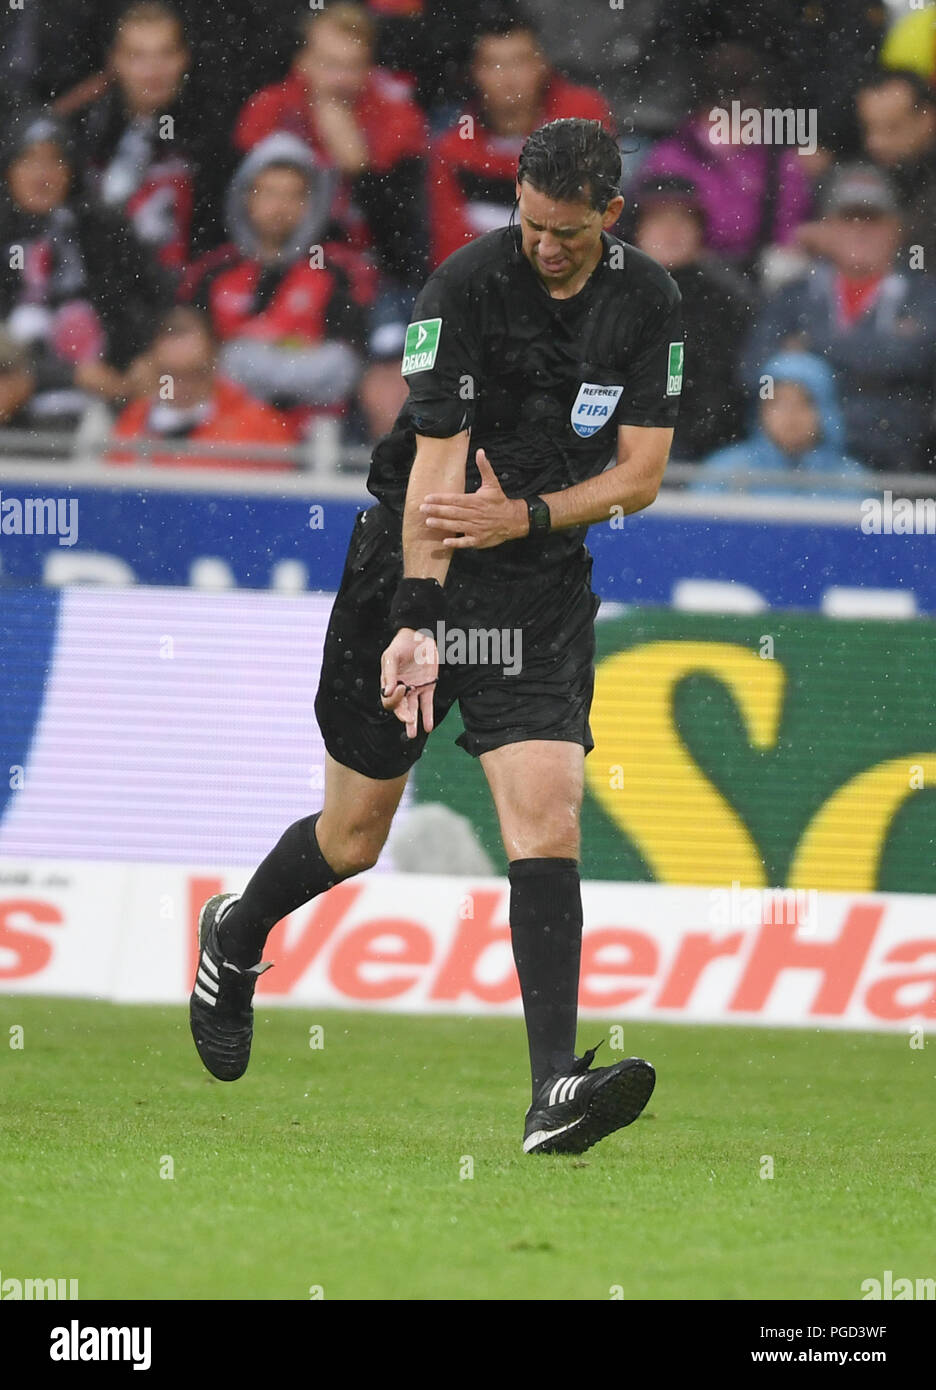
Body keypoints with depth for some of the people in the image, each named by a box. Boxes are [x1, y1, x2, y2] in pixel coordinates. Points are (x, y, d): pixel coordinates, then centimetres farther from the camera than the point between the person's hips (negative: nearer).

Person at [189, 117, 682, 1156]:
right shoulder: (464, 288, -16)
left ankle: (555, 1095, -23)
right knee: (353, 839, 6)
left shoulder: (647, 301, -1)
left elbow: (641, 473, 0)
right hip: (411, 568, -3)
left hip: (542, 583, 3)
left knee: (547, 817, -15)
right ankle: (235, 940, 40)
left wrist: (525, 517, -17)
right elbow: (437, 464, -21)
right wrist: (415, 624, -28)